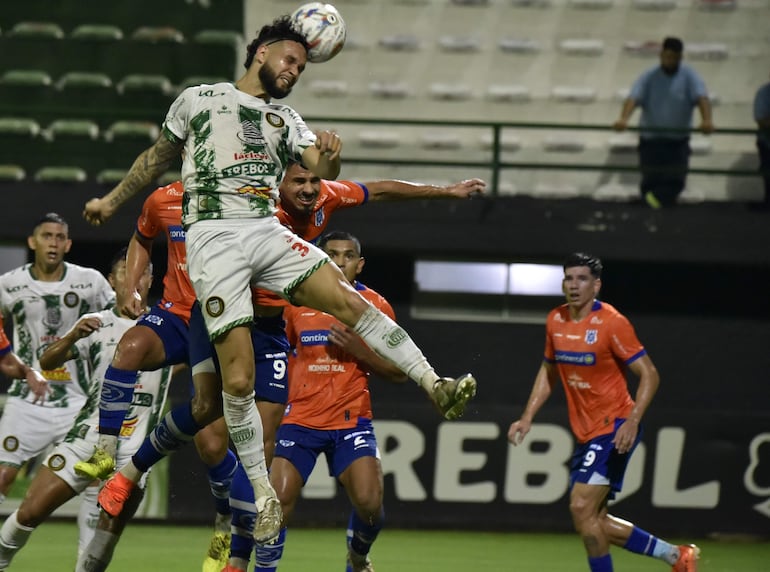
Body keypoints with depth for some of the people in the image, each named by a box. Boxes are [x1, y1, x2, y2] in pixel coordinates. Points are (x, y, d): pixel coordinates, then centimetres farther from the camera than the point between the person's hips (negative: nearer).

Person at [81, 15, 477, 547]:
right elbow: (157, 157, 27)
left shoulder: (286, 119, 22)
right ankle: (263, 493, -3)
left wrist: (330, 157, -16)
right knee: (239, 378, -12)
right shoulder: (198, 99, 14)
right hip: (214, 237, -3)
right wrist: (112, 200, 33)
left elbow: (322, 173, 7)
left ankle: (436, 385, -26)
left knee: (346, 298, -22)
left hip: (269, 232, 3)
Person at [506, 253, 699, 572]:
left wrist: (632, 421, -27)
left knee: (582, 509, -18)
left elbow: (649, 374, -15)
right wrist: (527, 418, 13)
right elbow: (548, 372, 21)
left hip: (615, 428, -8)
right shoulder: (555, 321, 6)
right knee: (592, 524, 8)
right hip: (585, 434, 8)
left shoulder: (612, 323, -15)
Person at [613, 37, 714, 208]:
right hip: (651, 138, 0)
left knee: (676, 181, -10)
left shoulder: (689, 76, -2)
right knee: (650, 179, 3)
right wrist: (624, 118, -36)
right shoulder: (649, 77, -1)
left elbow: (701, 97, -18)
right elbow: (633, 97, -15)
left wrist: (706, 120, -39)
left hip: (678, 140, 0)